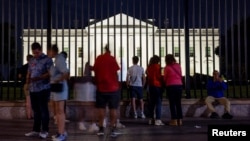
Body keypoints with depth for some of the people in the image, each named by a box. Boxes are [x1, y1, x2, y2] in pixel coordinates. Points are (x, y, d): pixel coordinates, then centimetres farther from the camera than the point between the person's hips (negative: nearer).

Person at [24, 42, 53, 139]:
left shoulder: (47, 60, -5)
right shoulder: (31, 61, 14)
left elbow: (50, 73, -12)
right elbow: (29, 73, 18)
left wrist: (38, 78, -23)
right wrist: (27, 81, -3)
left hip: (43, 89, -6)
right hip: (33, 89, 6)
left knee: (43, 109, 0)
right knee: (36, 110, 11)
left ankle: (44, 131, 10)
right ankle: (36, 130, 19)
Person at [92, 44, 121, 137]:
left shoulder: (98, 59, 5)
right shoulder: (112, 59, -6)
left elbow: (95, 72, 11)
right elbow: (115, 73, -6)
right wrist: (116, 83, 7)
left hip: (101, 87, 3)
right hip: (112, 87, -3)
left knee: (101, 109, 10)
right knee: (113, 109, 3)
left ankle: (101, 129, 11)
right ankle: (113, 130, 3)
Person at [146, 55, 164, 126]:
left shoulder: (149, 67, 11)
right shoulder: (157, 66, -8)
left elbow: (147, 75, 14)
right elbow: (159, 76, -11)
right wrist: (162, 81, 5)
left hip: (150, 85, 7)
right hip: (157, 85, -7)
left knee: (152, 103, 11)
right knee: (158, 103, -6)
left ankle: (151, 119, 14)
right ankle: (158, 120, -10)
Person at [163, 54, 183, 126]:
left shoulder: (167, 68, -7)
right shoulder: (178, 66, 6)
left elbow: (165, 78, 0)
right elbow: (181, 76, 10)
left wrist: (165, 84, 17)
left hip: (171, 86, -4)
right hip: (179, 85, 4)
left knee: (172, 104, 2)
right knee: (178, 103, 11)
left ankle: (174, 120, 1)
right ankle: (180, 120, 12)